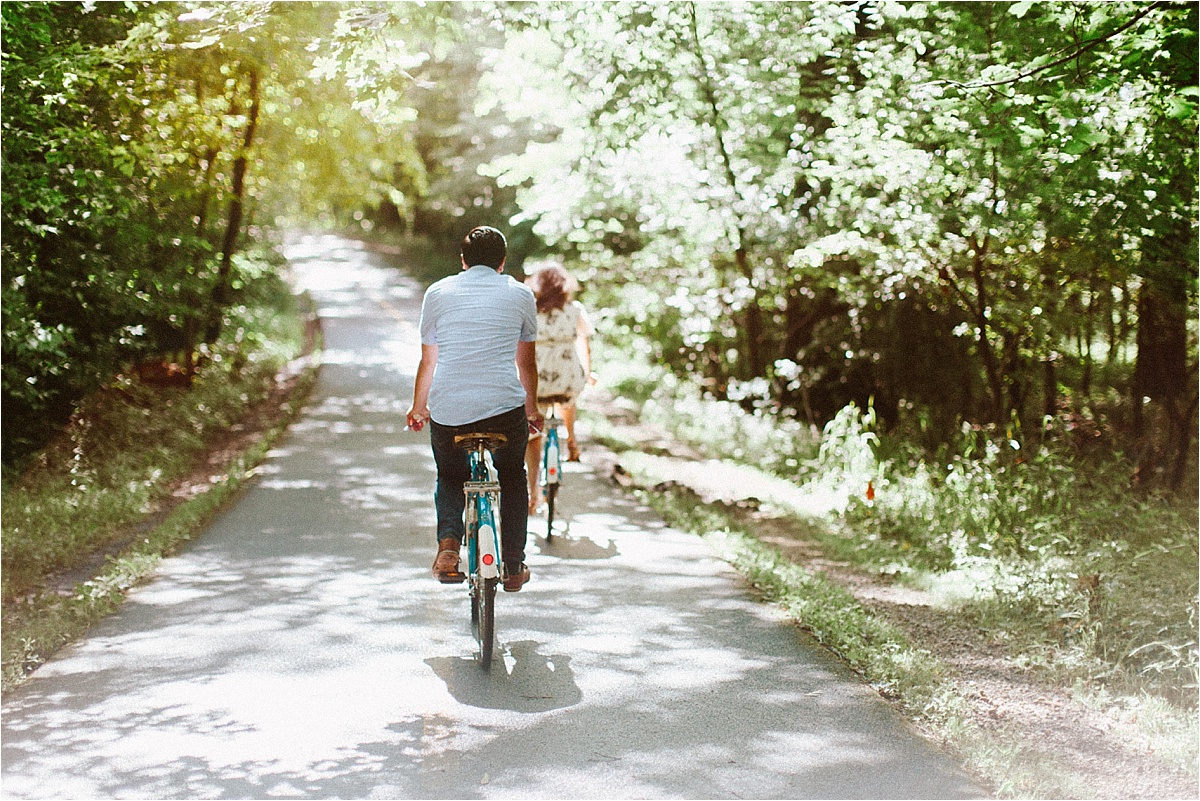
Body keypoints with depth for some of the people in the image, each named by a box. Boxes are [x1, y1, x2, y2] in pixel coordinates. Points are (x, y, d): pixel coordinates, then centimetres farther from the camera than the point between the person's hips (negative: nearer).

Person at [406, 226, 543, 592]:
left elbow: (428, 361, 16)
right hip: (505, 406, 0)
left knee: (450, 478, 26)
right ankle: (513, 568, 24)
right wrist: (531, 410, 33)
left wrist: (418, 409, 30)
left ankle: (448, 542, 0)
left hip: (447, 411, 1)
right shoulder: (520, 294, 11)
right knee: (512, 479, 25)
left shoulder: (438, 292, 11)